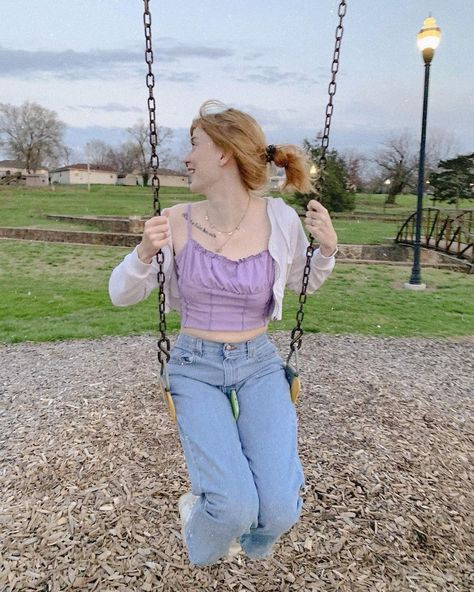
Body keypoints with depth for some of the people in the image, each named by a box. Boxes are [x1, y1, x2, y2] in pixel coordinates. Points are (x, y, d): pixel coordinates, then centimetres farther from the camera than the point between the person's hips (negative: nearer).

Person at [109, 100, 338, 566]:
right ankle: (198, 508, 21)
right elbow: (121, 295, -1)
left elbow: (305, 283, 11)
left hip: (259, 363, 1)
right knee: (235, 506, -18)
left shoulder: (281, 220, -7)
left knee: (280, 508, -14)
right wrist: (145, 253, -21)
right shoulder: (177, 221, -8)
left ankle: (251, 538, 25)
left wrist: (327, 248, -9)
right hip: (195, 365, 0)